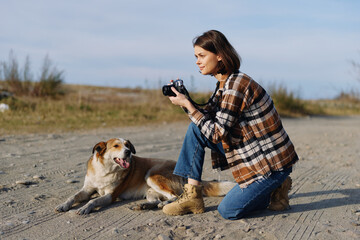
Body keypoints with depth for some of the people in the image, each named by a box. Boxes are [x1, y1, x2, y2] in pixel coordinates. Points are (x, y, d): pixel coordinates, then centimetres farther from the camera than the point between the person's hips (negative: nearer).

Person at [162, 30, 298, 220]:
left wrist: (187, 104, -19)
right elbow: (208, 117, 9)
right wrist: (184, 100, -5)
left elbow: (216, 134, -23)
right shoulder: (225, 82, 6)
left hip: (272, 161, -9)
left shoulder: (235, 85, -24)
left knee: (228, 211, -13)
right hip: (250, 152, 9)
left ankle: (276, 188, 10)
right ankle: (192, 195, 1)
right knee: (196, 128, -1)